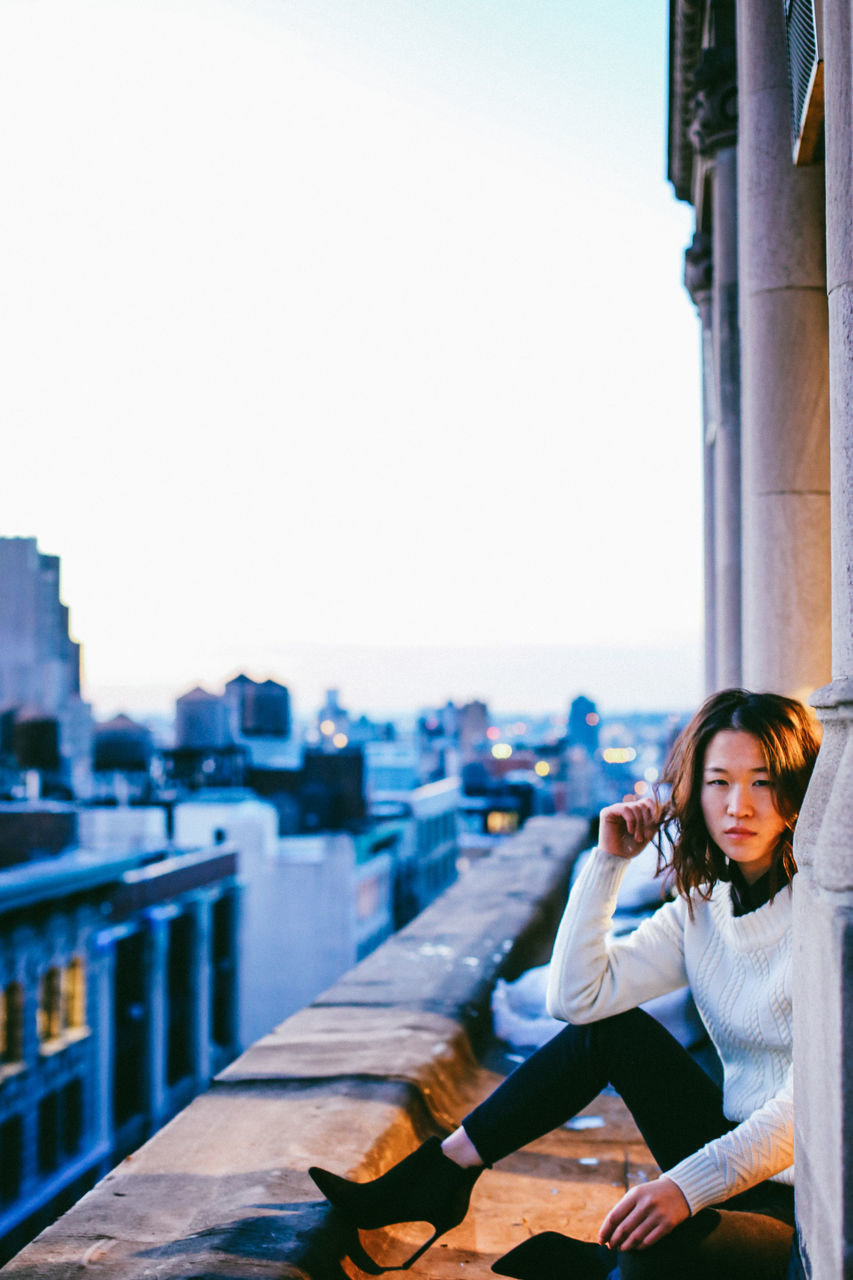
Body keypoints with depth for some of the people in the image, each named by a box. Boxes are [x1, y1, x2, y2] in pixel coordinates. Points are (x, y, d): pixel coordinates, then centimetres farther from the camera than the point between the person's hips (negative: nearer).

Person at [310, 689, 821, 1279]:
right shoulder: (700, 909, 5)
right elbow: (575, 997, -4)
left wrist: (688, 1184, -30)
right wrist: (610, 860, -7)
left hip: (804, 1203, -7)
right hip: (733, 1160, 7)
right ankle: (440, 1176, 5)